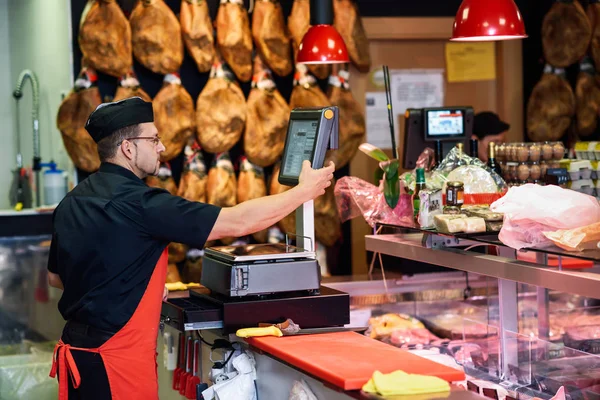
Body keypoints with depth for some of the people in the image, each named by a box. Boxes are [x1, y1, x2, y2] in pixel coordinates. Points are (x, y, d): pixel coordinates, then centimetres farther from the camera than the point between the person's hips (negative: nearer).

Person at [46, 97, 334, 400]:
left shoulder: (73, 201, 6)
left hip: (78, 349, 9)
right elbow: (237, 222, -19)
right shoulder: (137, 203, -20)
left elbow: (55, 277, 18)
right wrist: (305, 191, -7)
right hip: (115, 359, -9)